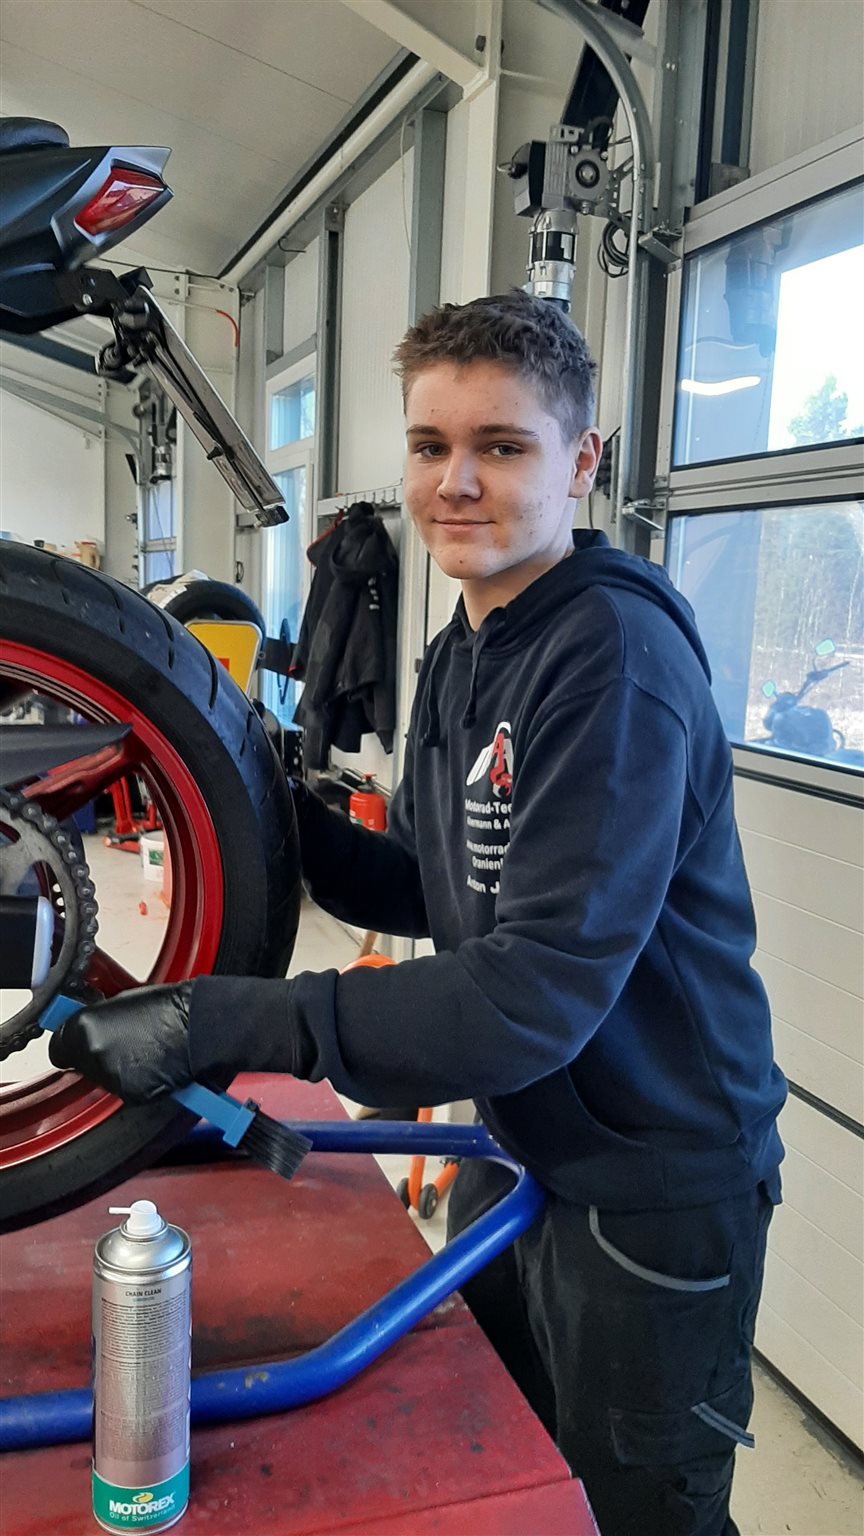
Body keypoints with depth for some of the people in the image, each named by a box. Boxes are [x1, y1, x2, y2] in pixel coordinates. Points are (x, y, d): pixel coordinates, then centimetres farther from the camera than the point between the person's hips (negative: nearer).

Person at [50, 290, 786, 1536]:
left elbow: (540, 990, -32)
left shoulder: (616, 657, -25)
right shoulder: (460, 656, 4)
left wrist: (234, 1023, -34)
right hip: (517, 1151, 8)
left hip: (651, 1190, -8)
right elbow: (425, 891, 7)